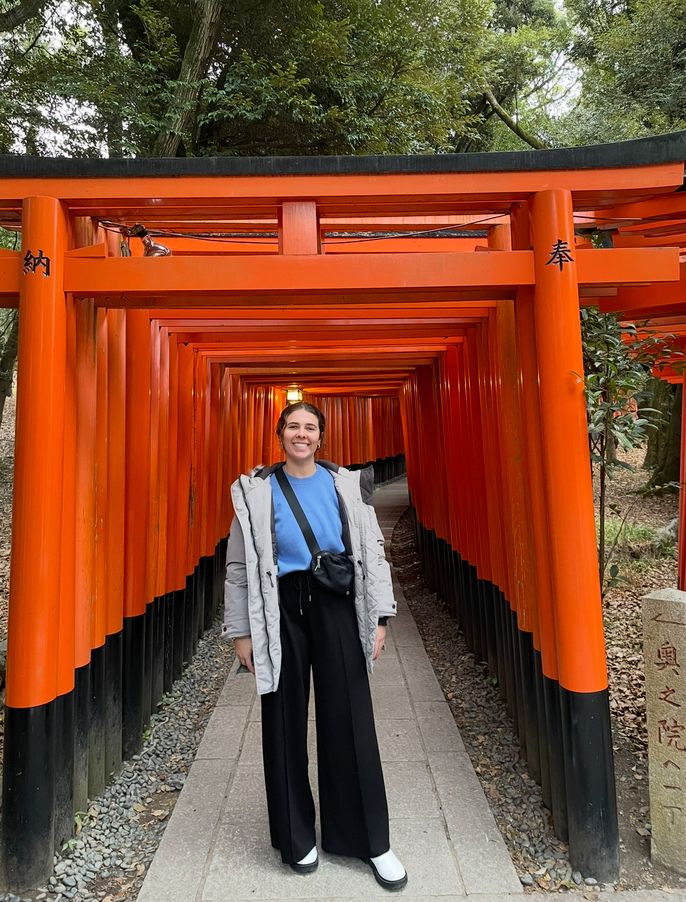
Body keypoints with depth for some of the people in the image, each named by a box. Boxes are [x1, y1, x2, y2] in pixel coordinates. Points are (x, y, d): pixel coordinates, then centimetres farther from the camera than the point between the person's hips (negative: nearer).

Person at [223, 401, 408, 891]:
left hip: (335, 607, 0)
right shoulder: (257, 491, 1)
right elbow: (239, 565, 3)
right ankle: (297, 837, 33)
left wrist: (379, 617, 1)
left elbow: (372, 552, 4)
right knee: (286, 723, 11)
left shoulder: (348, 484, 2)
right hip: (281, 610, 0)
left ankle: (371, 840, 26)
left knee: (349, 720, 7)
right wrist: (241, 631, 2)